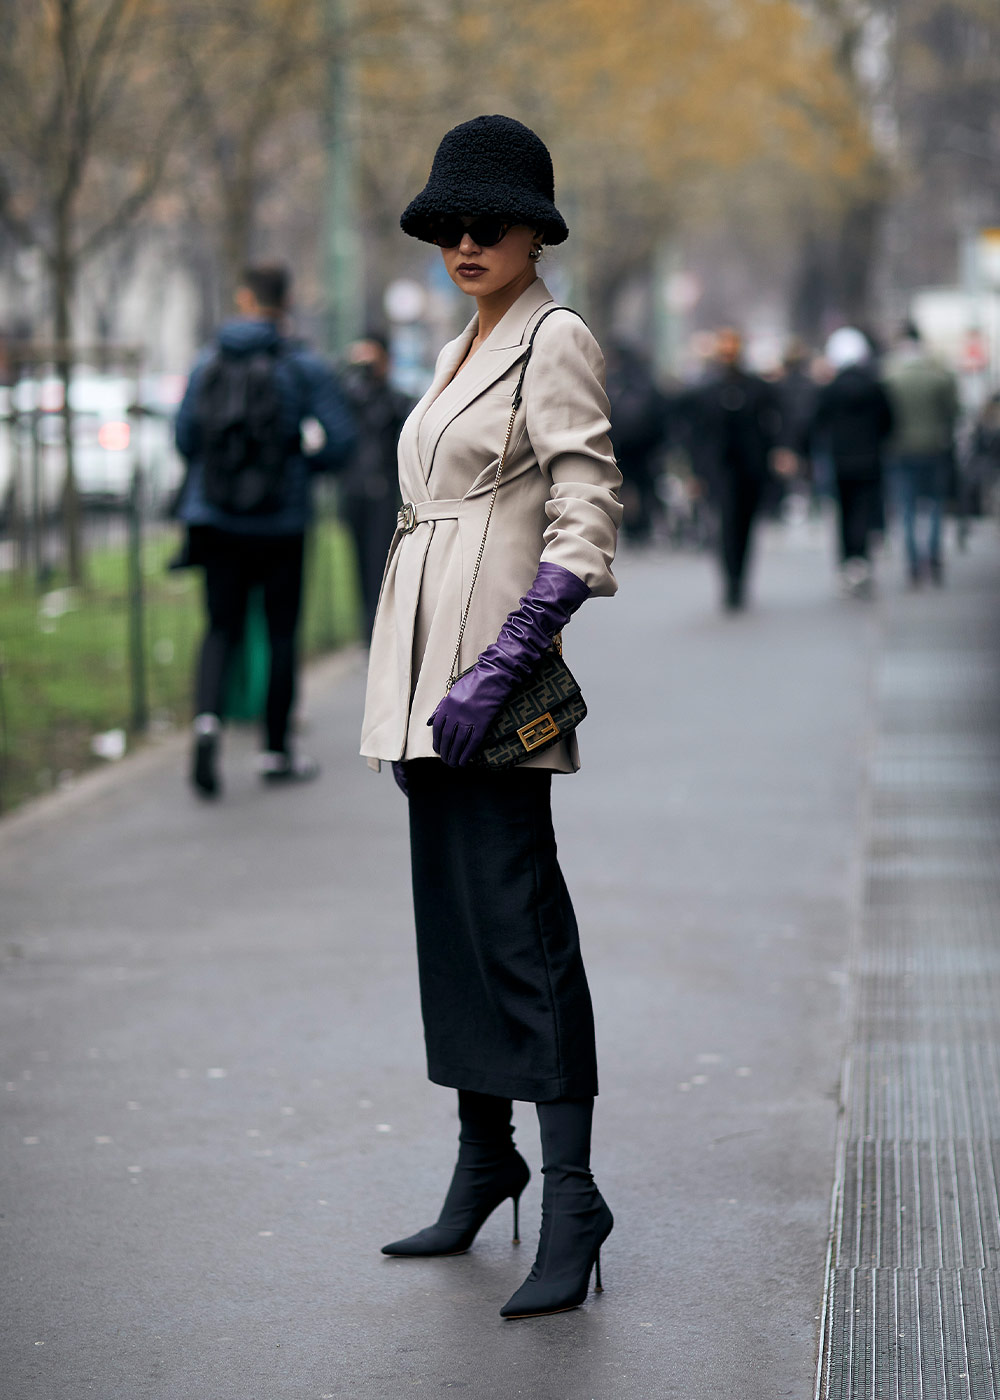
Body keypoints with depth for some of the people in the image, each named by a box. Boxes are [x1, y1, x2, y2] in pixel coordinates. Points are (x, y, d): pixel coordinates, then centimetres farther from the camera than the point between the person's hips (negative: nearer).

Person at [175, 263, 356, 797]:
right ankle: (275, 750, 17)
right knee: (282, 632, 10)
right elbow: (340, 439, -10)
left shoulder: (208, 363, 1)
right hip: (283, 521, -2)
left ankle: (208, 716, -18)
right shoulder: (303, 366, -6)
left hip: (217, 519, 2)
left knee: (221, 628, 9)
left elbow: (184, 438, 4)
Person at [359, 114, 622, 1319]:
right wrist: (403, 699, 18)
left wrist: (498, 668, -22)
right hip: (424, 672, 9)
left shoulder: (556, 342, -8)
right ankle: (481, 1164, 22)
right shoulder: (460, 353, 18)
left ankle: (570, 1201, -10)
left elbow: (586, 525, -16)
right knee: (451, 914, 12)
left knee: (517, 919, -12)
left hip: (495, 672, -9)